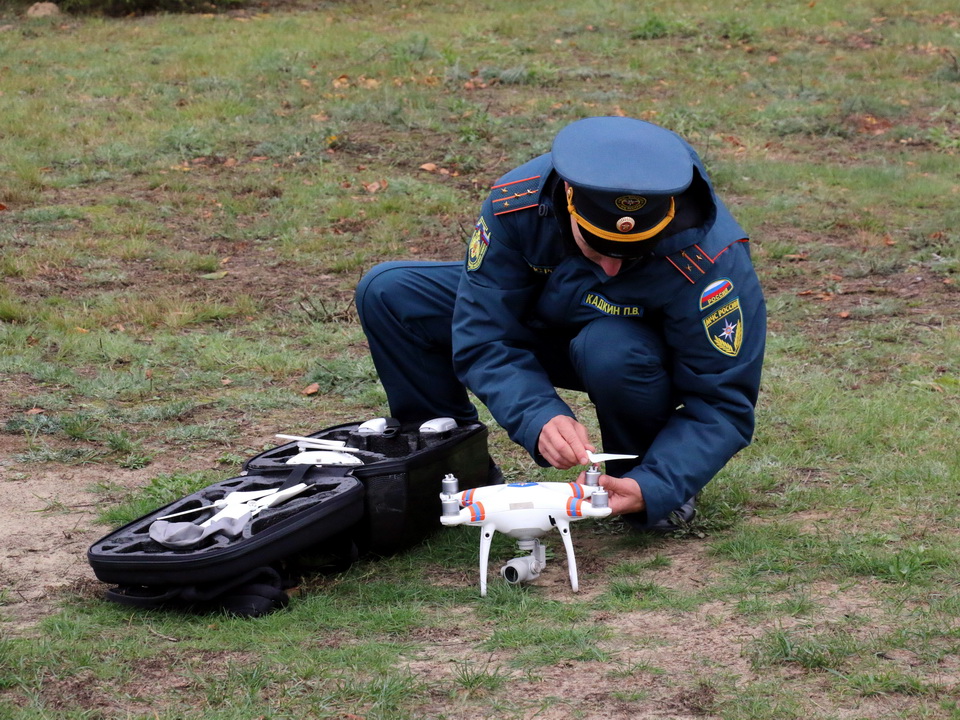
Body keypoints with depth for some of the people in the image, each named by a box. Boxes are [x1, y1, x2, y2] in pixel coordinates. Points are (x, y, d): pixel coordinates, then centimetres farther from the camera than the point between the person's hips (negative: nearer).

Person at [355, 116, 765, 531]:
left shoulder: (712, 260, -36)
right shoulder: (516, 202, -31)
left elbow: (723, 404, -29)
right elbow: (483, 339, -26)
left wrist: (654, 489, -43)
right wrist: (540, 419, -43)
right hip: (545, 321, 3)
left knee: (612, 348, -41)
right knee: (389, 294, -15)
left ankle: (650, 474, -10)